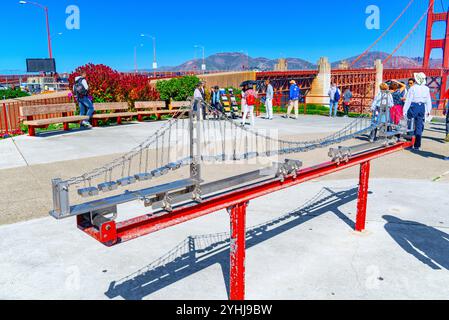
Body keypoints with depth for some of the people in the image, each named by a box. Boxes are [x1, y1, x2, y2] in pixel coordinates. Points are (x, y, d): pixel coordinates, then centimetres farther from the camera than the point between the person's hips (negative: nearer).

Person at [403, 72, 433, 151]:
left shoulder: (413, 88, -8)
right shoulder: (426, 89, 2)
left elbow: (408, 100, -8)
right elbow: (428, 101, 7)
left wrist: (405, 110, -4)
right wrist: (428, 111, 17)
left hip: (413, 106, -3)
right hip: (422, 107, 3)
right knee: (419, 126, 5)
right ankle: (417, 146, 6)